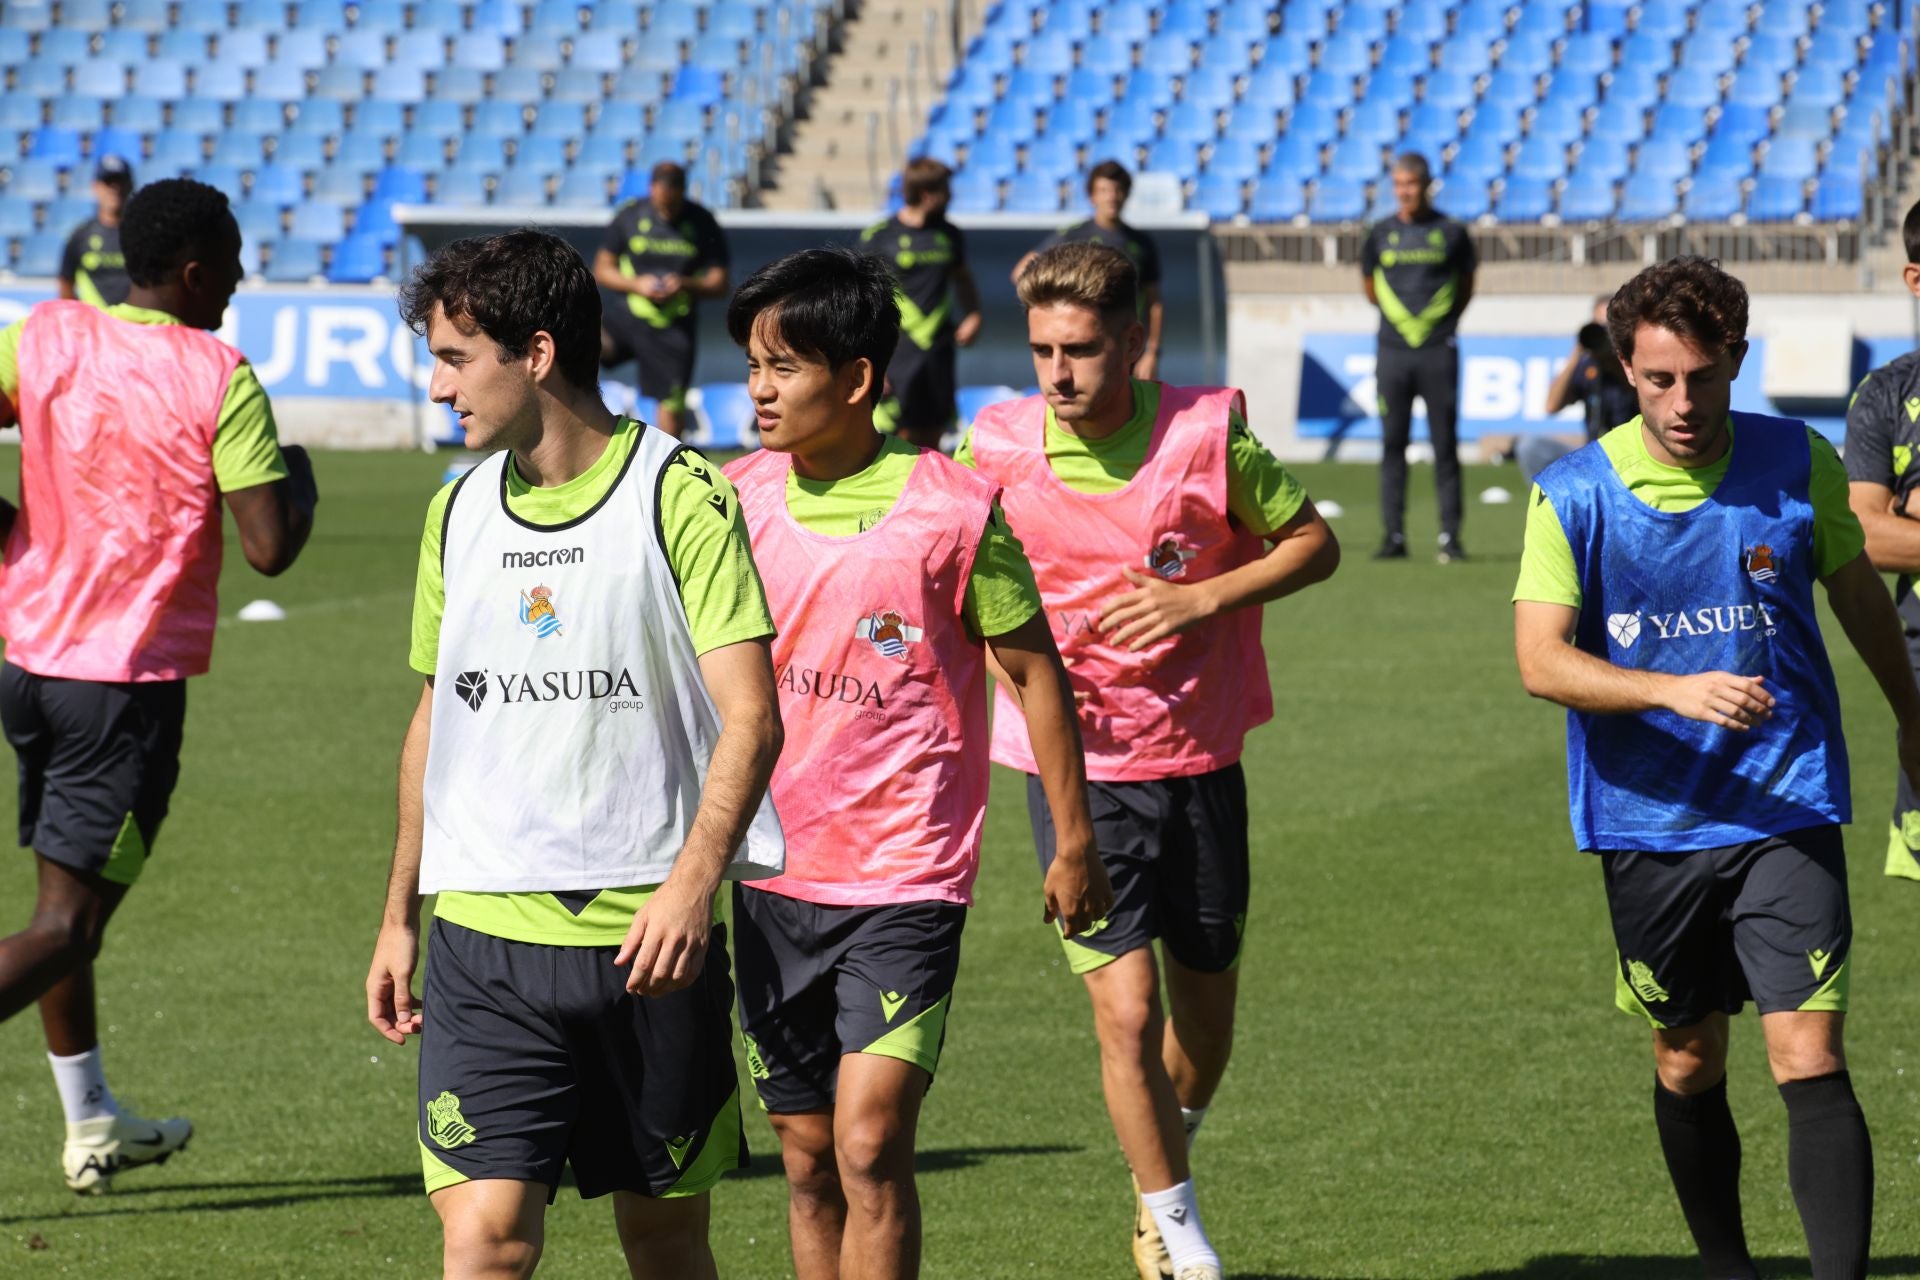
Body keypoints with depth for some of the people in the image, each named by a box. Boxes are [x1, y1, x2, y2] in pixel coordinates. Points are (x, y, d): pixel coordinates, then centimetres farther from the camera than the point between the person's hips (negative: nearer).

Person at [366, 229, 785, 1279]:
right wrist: (399, 915, 22)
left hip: (648, 935, -3)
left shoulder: (679, 497, -6)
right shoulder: (458, 511, 11)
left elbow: (750, 718, -12)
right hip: (483, 929, 3)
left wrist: (694, 880, -26)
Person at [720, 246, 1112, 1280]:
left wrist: (1074, 841, 5)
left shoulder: (953, 511, -9)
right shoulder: (736, 500, 2)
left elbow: (1033, 670, 2)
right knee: (807, 1161, 10)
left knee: (869, 1144, -15)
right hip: (769, 877, 4)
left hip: (905, 879, -4)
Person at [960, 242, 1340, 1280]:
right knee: (1125, 1010, -10)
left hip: (1197, 758, 1)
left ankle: (1159, 1187, 42)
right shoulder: (995, 446, -9)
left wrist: (1200, 599, -16)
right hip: (1074, 765, -1)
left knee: (1205, 1017, 13)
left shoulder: (1206, 432, -11)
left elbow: (1313, 543, 0)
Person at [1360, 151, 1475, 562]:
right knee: (1393, 443, 3)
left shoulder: (1450, 234, 2)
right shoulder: (1381, 235, 6)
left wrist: (1445, 322, 12)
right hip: (1393, 353, 2)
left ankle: (1450, 535, 2)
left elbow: (1465, 286, 13)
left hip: (1438, 354, -2)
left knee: (1445, 444, -1)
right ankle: (1394, 535, 7)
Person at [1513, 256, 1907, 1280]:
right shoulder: (1572, 495, -7)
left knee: (1809, 1060, -12)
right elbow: (1540, 659, -15)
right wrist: (1677, 692, -30)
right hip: (1648, 820, 1)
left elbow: (1857, 590, 15)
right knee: (1687, 1067, 13)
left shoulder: (1799, 464, -3)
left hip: (1786, 808, -1)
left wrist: (1908, 716, 28)